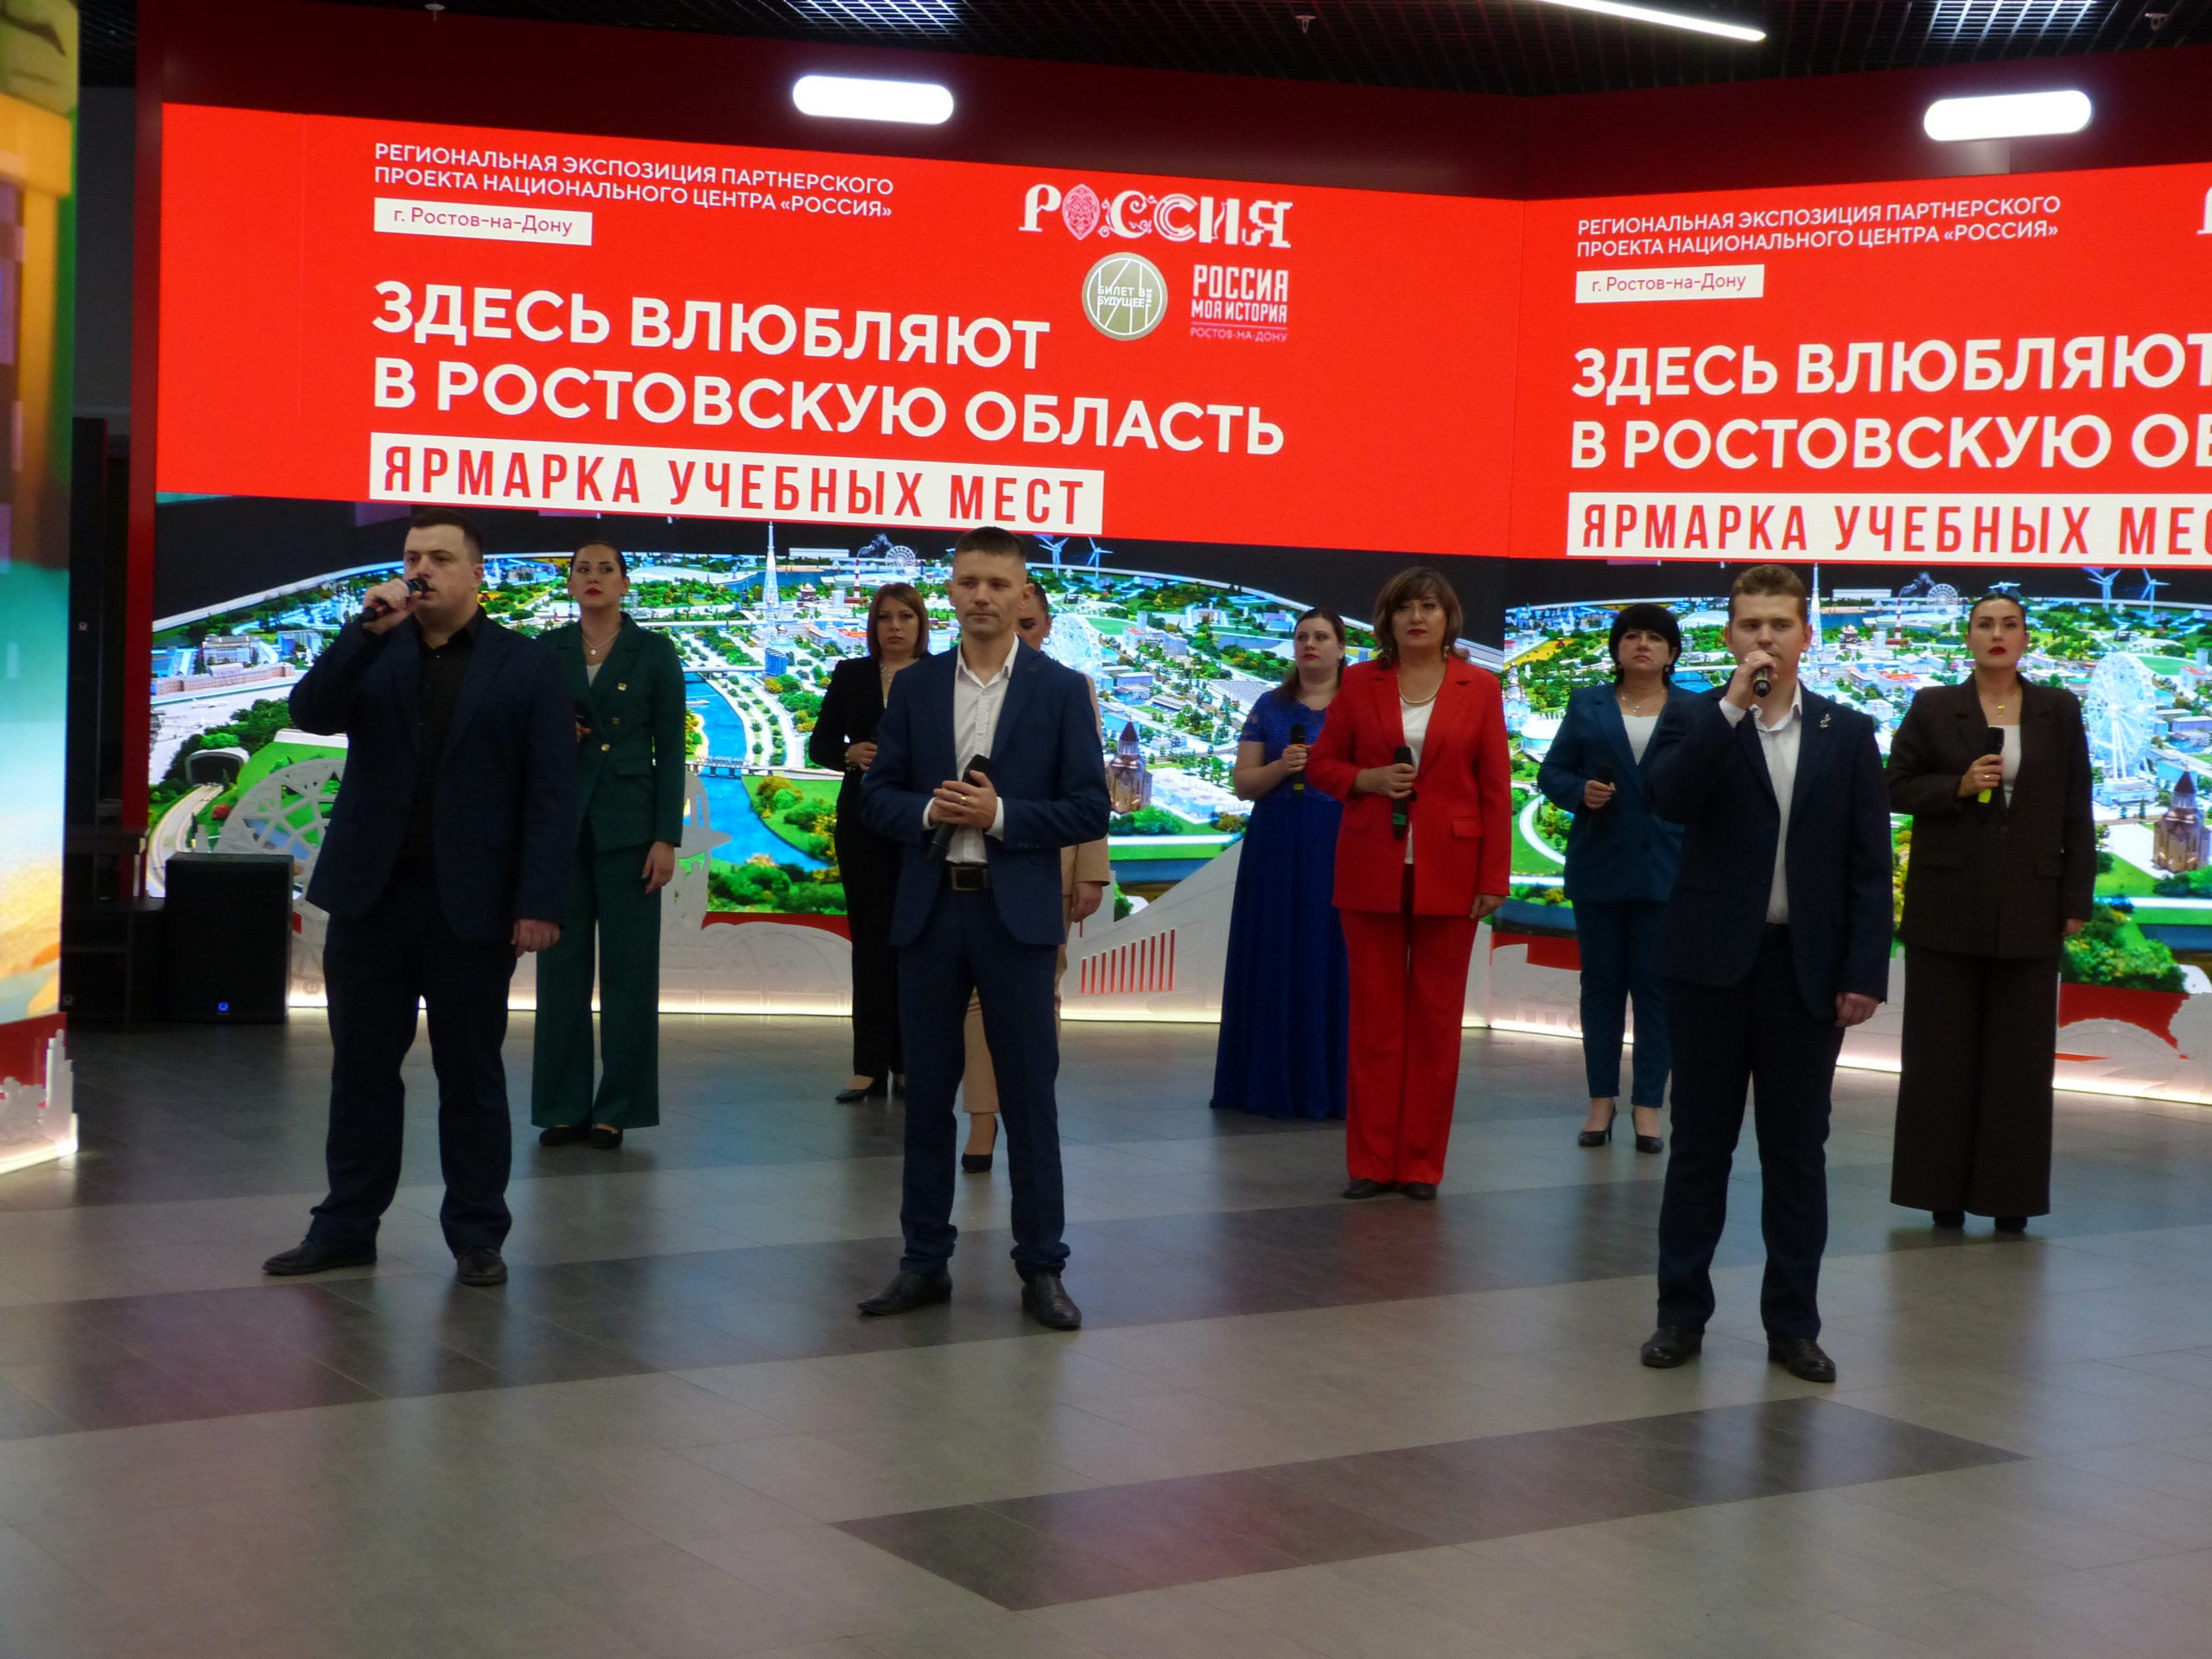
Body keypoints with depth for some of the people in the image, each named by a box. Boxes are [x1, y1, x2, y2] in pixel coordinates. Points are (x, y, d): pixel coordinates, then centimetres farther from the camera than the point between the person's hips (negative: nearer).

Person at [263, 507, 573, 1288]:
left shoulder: (526, 666, 0)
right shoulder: (373, 652, 10)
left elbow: (551, 796, -4)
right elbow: (310, 712, -7)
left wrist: (539, 903, -12)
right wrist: (369, 629, -16)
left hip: (471, 903, -3)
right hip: (370, 893, 3)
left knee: (471, 1076, 5)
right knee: (361, 1069, 10)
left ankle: (476, 1235, 14)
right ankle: (346, 1226, 20)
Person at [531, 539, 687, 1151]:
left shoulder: (653, 651, 1)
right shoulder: (547, 650, 8)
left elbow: (670, 750, -1)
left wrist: (666, 837, -9)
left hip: (627, 823, -2)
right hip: (561, 820, 2)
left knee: (628, 967, 0)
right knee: (561, 965, 4)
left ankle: (618, 1108, 7)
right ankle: (562, 1106, 12)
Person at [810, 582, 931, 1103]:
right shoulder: (850, 675, 8)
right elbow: (819, 744, 7)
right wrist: (850, 755, -12)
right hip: (863, 823, 2)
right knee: (870, 940, 3)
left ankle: (909, 1061, 9)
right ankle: (870, 1066, 3)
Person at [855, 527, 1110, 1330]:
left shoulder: (1061, 689, 0)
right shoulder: (915, 686, 8)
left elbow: (1090, 809, -4)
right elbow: (877, 795, 7)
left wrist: (1000, 814, -16)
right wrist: (928, 811, -13)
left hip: (1016, 914, -2)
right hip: (929, 911, 3)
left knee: (1029, 1093, 1)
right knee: (927, 1091, 8)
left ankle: (1042, 1268, 10)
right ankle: (924, 1262, 18)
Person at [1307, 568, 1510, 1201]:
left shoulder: (1479, 688, 2)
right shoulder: (1359, 683, 5)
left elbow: (1495, 790, 0)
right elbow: (1322, 763, 11)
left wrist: (1494, 879, -5)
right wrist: (1367, 780, -10)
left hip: (1448, 875, -1)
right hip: (1372, 871, 1)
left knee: (1436, 1018, 4)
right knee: (1375, 1015, 4)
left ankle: (1421, 1163, 11)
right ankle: (1371, 1161, 10)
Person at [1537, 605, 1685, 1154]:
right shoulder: (1587, 706, 8)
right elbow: (1552, 772, 7)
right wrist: (1580, 792, -14)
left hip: (1666, 868, -1)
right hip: (1599, 863, 1)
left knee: (1655, 985, 1)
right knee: (1601, 981, 7)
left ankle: (1647, 1105, 6)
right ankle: (1602, 1098, 15)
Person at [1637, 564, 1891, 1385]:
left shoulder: (1847, 733, 5)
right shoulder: (1694, 719, 3)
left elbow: (1869, 864, 3)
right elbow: (1669, 799, -18)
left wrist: (1865, 973, -4)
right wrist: (1733, 706, -20)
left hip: (1807, 969, 1)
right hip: (1711, 960, -1)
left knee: (1797, 1154, 7)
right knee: (1699, 1145, 7)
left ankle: (1793, 1322, 15)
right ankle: (1682, 1312, 16)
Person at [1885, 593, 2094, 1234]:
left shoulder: (2059, 711, 6)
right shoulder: (1933, 707, 3)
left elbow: (2076, 812, 5)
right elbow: (1897, 786, 3)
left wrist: (2077, 900, 0)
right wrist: (1958, 786, -14)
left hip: (2028, 909, 1)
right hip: (1947, 904, 0)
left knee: (2020, 1055, 3)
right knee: (1943, 1053, 4)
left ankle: (2012, 1196, 10)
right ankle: (1943, 1190, 11)